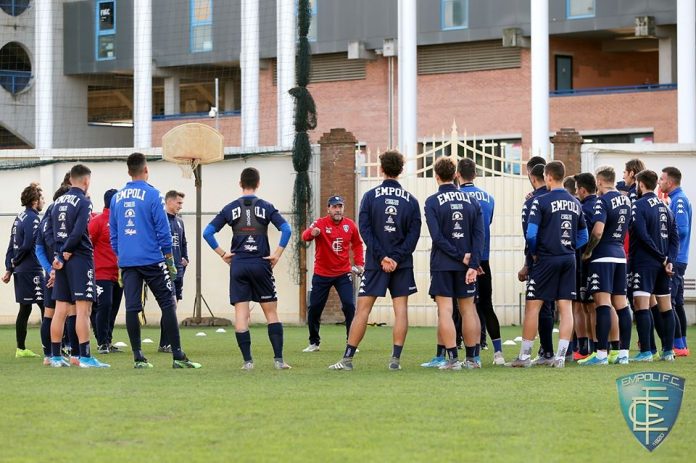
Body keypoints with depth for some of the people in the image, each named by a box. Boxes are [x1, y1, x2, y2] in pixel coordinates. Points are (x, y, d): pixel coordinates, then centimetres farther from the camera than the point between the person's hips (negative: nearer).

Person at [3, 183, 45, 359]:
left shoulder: (20, 218, 15)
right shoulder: (32, 219, -13)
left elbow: (12, 245, 15)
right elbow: (27, 246, -19)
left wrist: (9, 268, 13)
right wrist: (14, 263, -3)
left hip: (20, 271, 10)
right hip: (32, 271, -9)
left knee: (25, 309, 13)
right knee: (45, 306, -10)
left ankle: (21, 348, 15)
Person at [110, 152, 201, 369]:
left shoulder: (117, 198, 9)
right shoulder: (152, 194, -6)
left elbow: (113, 232, 14)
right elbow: (163, 229, -6)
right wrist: (169, 259, 1)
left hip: (126, 261, 5)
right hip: (151, 260, -5)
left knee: (132, 308, 4)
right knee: (168, 304, 0)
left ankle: (138, 357, 4)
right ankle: (178, 356, -3)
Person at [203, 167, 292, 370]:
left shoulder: (230, 208, 5)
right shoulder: (266, 207, 1)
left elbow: (207, 233, 1)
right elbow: (286, 229, -10)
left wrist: (222, 253, 6)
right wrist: (277, 254, -3)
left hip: (238, 265, 1)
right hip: (261, 264, -1)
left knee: (241, 313, 1)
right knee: (271, 312, 6)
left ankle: (247, 360, -4)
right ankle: (278, 359, -1)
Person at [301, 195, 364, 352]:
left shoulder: (350, 225, -2)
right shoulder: (320, 223, -12)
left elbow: (357, 244, 14)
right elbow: (305, 236, -31)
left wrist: (359, 263, 3)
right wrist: (312, 233, -54)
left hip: (343, 274, 1)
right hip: (322, 273, -1)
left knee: (349, 306, -9)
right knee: (314, 308, 3)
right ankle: (314, 343, 20)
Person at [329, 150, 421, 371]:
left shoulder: (370, 196, 0)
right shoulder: (411, 200, 4)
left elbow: (365, 229, -8)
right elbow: (414, 234, -3)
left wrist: (382, 257, -9)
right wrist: (397, 259, -7)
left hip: (375, 263, -1)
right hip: (402, 265, 1)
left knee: (363, 309, 1)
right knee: (401, 309, 3)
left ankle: (348, 358, 1)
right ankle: (395, 359, -2)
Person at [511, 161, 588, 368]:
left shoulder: (541, 201, -9)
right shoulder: (575, 203, 10)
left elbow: (531, 234, -14)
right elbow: (583, 236, 15)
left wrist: (534, 253, 2)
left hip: (546, 259, -5)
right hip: (569, 259, 5)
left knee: (532, 306, 2)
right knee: (566, 308, 4)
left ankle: (525, 355, 5)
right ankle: (560, 356, 2)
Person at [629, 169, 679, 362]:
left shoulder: (638, 205, -10)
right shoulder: (665, 207, 13)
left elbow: (642, 236, -18)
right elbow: (675, 237, 9)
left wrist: (663, 258, -12)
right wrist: (670, 260, -1)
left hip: (644, 263, -8)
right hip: (663, 265, 8)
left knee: (641, 305, -8)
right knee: (665, 306, 11)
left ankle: (646, 351, -14)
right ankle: (668, 350, 14)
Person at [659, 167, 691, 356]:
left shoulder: (679, 200, -13)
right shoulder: (677, 199, 16)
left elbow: (681, 230, -21)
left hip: (674, 260, -10)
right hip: (678, 259, 10)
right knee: (676, 303, 12)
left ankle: (678, 345, -10)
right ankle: (682, 345, 14)